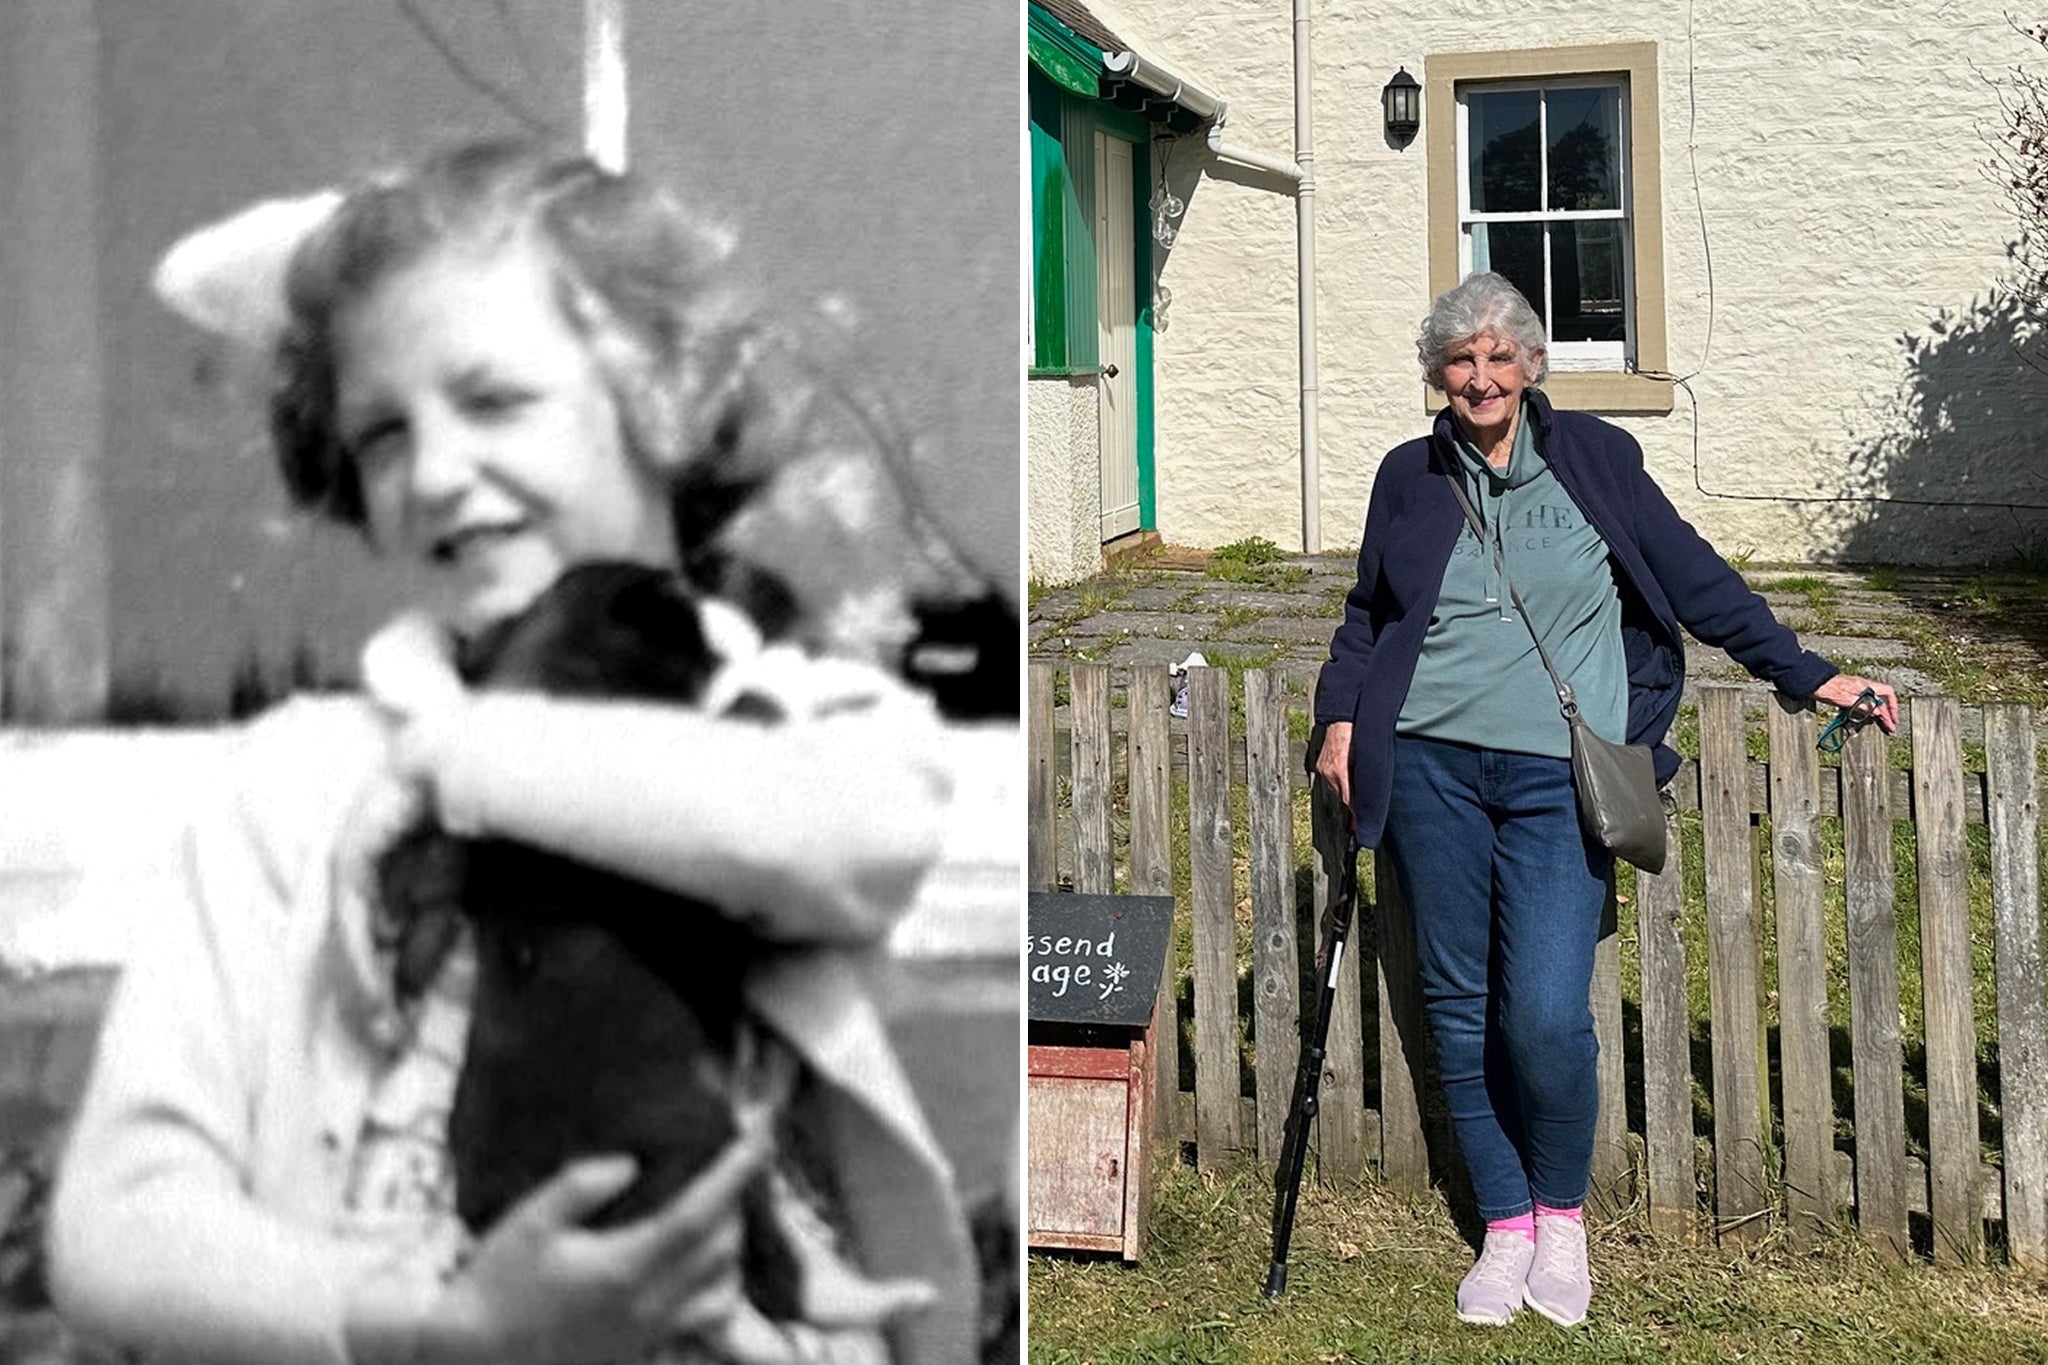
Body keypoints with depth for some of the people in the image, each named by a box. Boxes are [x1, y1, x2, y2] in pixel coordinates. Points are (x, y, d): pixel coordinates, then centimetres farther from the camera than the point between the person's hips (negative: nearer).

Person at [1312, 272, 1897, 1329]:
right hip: (1430, 767, 3)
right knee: (1459, 1007, 5)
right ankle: (1505, 1229, 20)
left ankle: (1561, 1217, 15)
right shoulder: (1410, 477, 12)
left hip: (1557, 777, -2)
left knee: (1547, 1016, -11)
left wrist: (1807, 674, 9)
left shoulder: (1594, 459, 6)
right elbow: (1366, 616, 22)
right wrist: (1342, 718, 9)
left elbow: (1696, 580, 10)